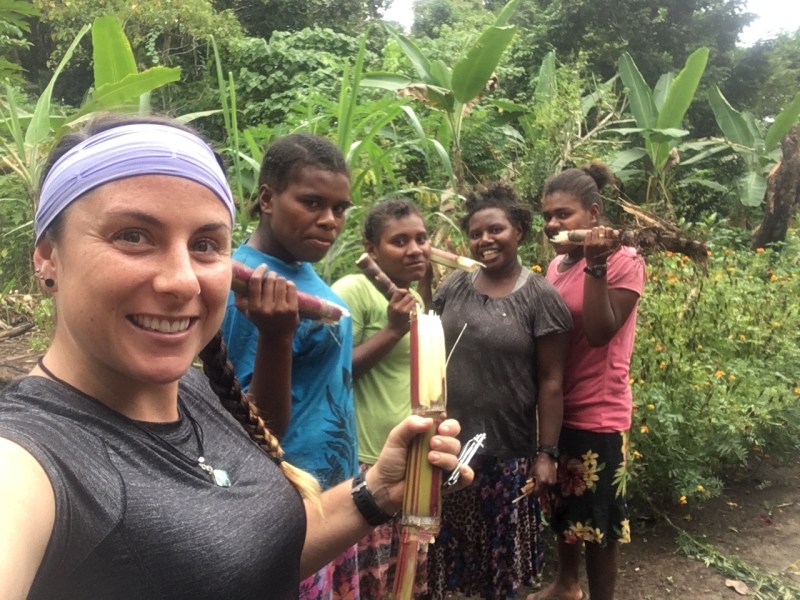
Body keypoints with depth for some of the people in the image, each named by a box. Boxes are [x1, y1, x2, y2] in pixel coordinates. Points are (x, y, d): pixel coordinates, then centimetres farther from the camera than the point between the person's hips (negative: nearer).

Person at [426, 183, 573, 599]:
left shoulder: (540, 296, -8)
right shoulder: (452, 288, 2)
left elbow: (551, 382, -8)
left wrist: (545, 453, -9)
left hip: (508, 453, -3)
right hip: (449, 445, 3)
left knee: (501, 554, 15)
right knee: (447, 547, 17)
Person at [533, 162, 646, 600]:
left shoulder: (624, 262, -12)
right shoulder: (556, 264, 6)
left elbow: (599, 333, -24)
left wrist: (596, 265, -26)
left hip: (597, 414, -7)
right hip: (555, 409, 7)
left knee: (597, 518, 8)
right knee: (562, 506, 22)